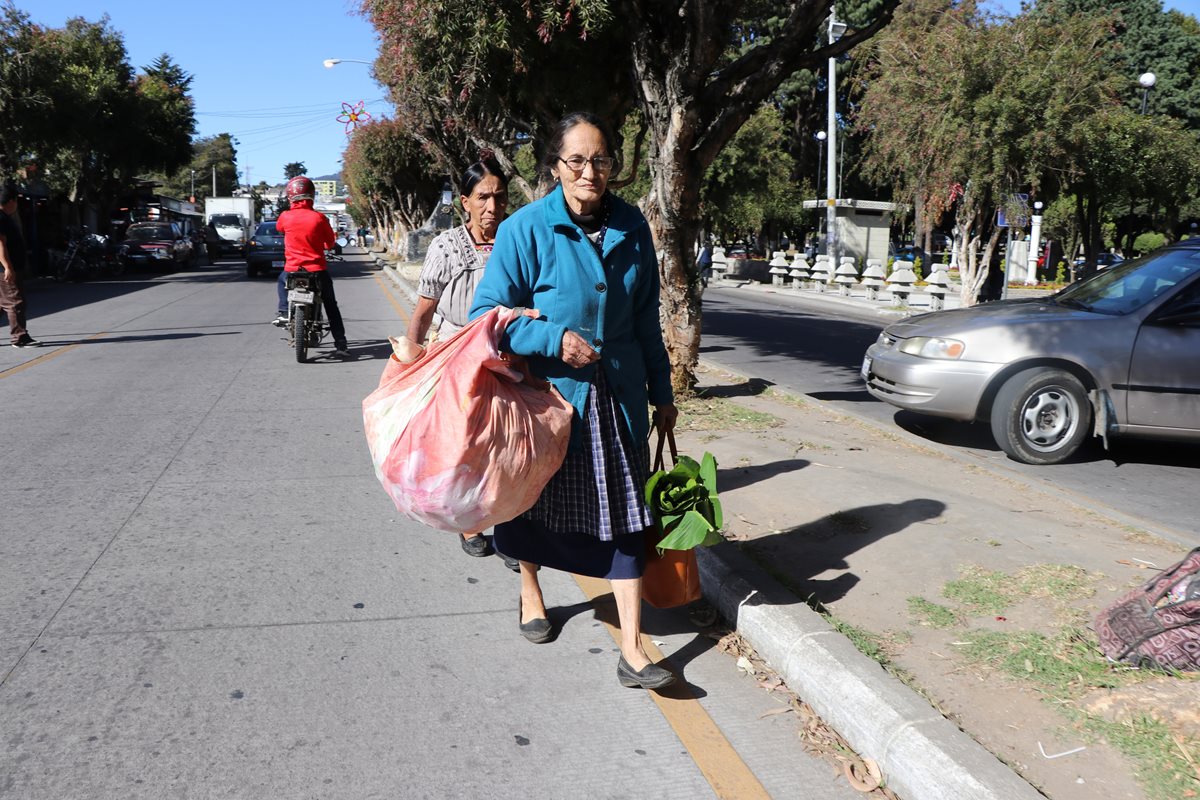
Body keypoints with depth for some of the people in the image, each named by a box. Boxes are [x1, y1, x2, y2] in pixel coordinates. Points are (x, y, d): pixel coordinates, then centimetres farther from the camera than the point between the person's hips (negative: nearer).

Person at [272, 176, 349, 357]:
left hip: (293, 270, 1)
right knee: (331, 307, 11)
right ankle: (340, 346, 5)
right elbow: (330, 242, 3)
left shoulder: (285, 217, -6)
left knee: (282, 280, 37)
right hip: (318, 271, -1)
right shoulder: (319, 217, -9)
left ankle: (284, 312, 21)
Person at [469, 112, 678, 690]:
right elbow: (487, 313, -11)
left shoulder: (631, 227, 1)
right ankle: (530, 593, 46)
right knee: (535, 502, 16)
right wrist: (555, 338, -23)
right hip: (547, 393, -2)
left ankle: (631, 651, 7)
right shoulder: (527, 229, -12)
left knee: (624, 513, 0)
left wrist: (661, 391, 13)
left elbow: (646, 318, 9)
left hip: (618, 397, 3)